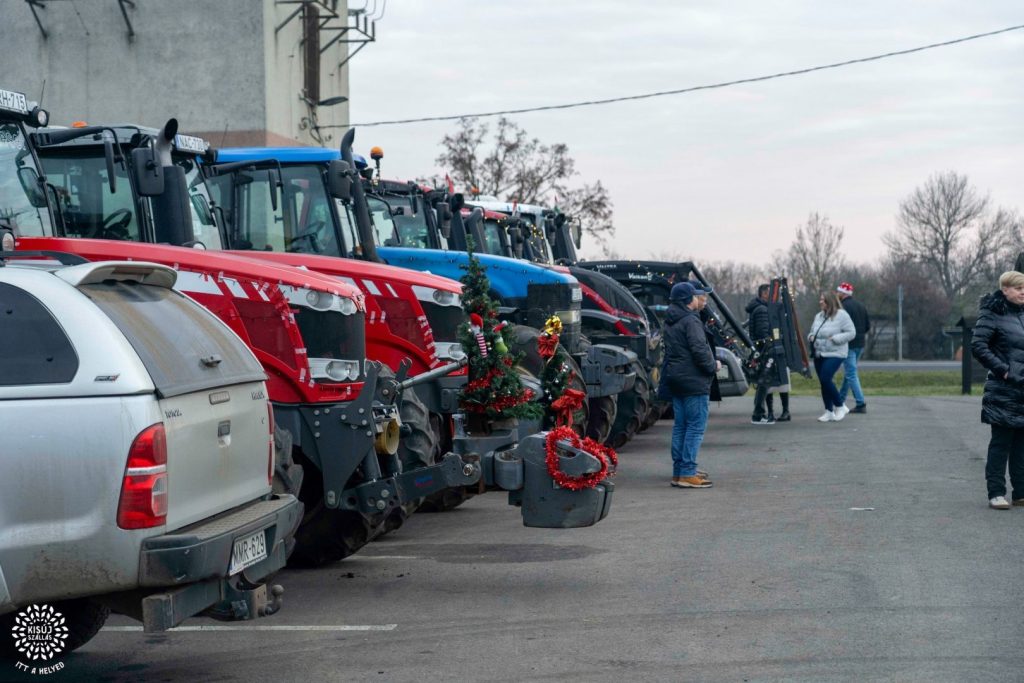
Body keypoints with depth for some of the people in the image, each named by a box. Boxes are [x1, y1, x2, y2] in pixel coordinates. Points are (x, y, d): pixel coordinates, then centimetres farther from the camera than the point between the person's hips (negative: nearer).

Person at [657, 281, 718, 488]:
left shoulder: (670, 323, 15)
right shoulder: (690, 321, -15)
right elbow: (699, 349, -21)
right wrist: (713, 366, -6)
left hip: (675, 378, 10)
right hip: (693, 381, -10)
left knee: (681, 425, 13)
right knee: (696, 426, -8)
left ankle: (679, 470, 16)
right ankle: (687, 473, -12)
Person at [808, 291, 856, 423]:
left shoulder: (841, 315, -7)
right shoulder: (819, 316, 14)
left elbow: (851, 333, -10)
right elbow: (812, 332, 26)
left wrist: (835, 338, -18)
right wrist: (811, 337, 3)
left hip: (835, 354, -7)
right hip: (819, 355, 7)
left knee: (825, 379, -19)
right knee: (823, 382, 7)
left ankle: (840, 407, -2)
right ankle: (829, 412, 15)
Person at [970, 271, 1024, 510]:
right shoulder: (992, 315, -8)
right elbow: (978, 345, -15)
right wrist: (1001, 369, -15)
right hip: (1004, 389, -7)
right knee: (1001, 442, -4)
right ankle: (996, 493, -1)